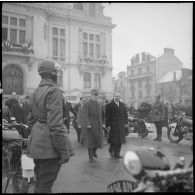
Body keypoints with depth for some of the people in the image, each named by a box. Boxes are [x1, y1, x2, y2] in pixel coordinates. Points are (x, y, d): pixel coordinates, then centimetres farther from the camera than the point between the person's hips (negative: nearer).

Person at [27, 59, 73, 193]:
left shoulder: (35, 92, 10)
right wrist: (64, 150, -19)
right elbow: (56, 124, -23)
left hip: (36, 143, 9)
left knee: (39, 182, 22)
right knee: (45, 186, 4)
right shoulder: (54, 91, -17)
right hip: (49, 146, -9)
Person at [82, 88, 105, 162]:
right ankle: (91, 157, 13)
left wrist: (103, 123, 9)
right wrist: (87, 124, -23)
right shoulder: (86, 104, -6)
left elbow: (102, 115, 18)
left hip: (99, 126, 5)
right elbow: (85, 115, -13)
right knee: (91, 141, 0)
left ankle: (94, 151, 36)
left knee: (99, 140, 7)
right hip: (91, 126, -5)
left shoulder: (100, 104, 13)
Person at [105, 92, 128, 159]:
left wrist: (126, 122, 5)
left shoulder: (122, 105, 13)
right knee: (113, 139, -3)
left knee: (119, 139, 4)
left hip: (121, 125, 5)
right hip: (113, 125, -4)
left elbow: (125, 114, 15)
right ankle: (111, 150, 20)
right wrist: (108, 125, -11)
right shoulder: (109, 105, -3)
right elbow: (107, 116, -6)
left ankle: (117, 154, 13)